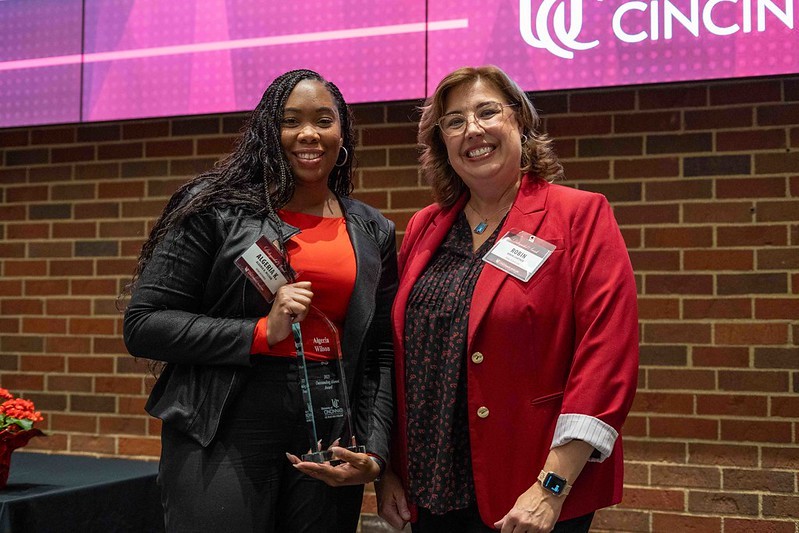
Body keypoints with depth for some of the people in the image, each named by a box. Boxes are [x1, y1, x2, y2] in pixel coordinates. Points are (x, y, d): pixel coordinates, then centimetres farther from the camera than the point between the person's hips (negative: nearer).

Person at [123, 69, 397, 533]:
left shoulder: (374, 233, 9)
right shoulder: (217, 207, -2)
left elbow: (381, 355, 10)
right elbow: (144, 325, -6)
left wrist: (374, 453, -3)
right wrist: (261, 333, -15)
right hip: (224, 442, -3)